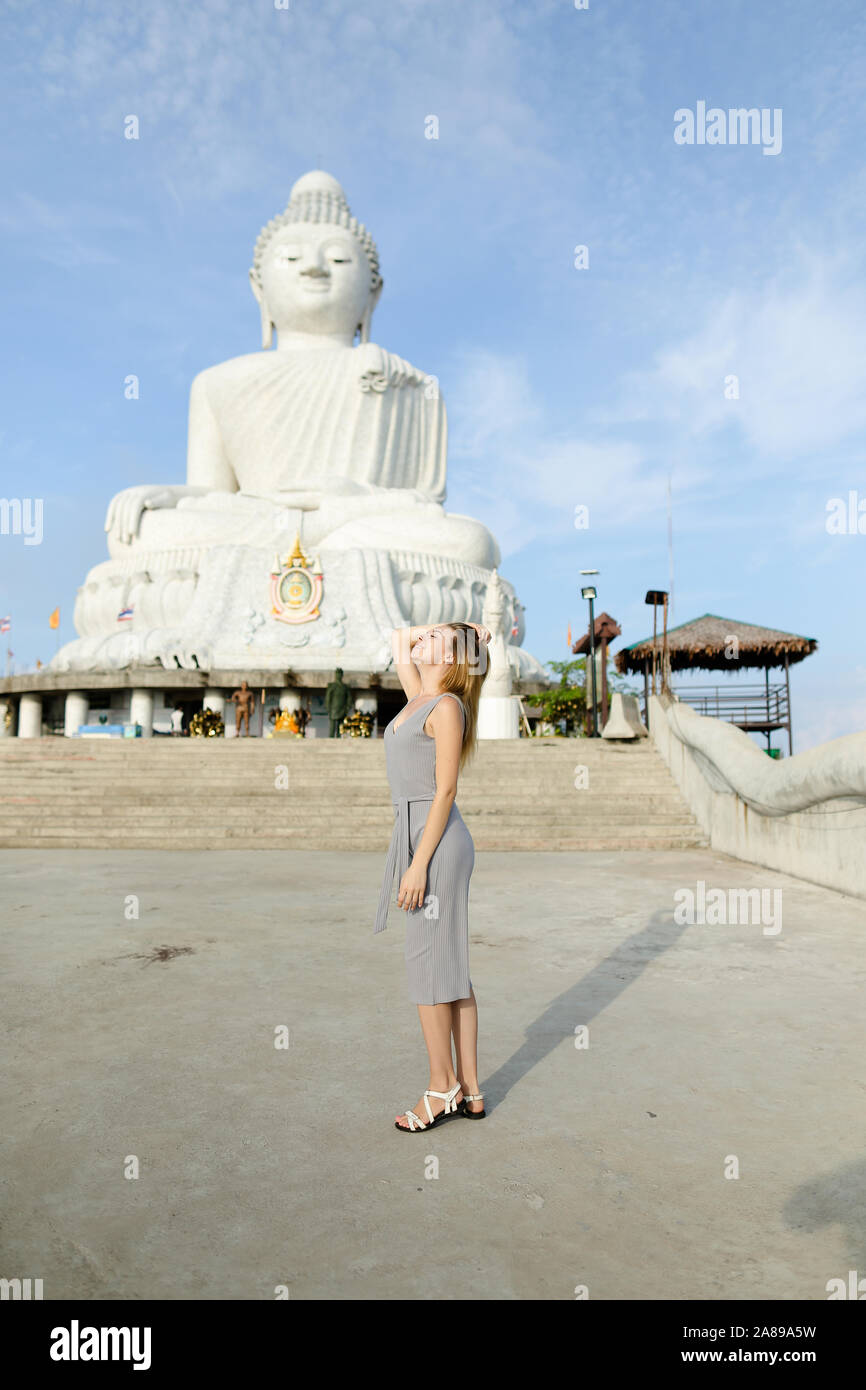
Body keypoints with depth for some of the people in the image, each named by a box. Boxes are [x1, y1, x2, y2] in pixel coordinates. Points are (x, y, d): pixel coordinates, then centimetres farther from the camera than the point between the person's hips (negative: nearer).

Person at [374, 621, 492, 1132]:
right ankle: (469, 1090, 21)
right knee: (452, 969, 12)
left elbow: (445, 790, -15)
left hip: (437, 843, -9)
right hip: (423, 838, 9)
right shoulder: (420, 696, 13)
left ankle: (442, 1089, 13)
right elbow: (398, 639, 29)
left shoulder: (447, 707, -11)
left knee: (428, 967, -1)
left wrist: (418, 865, -17)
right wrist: (453, 626, 18)